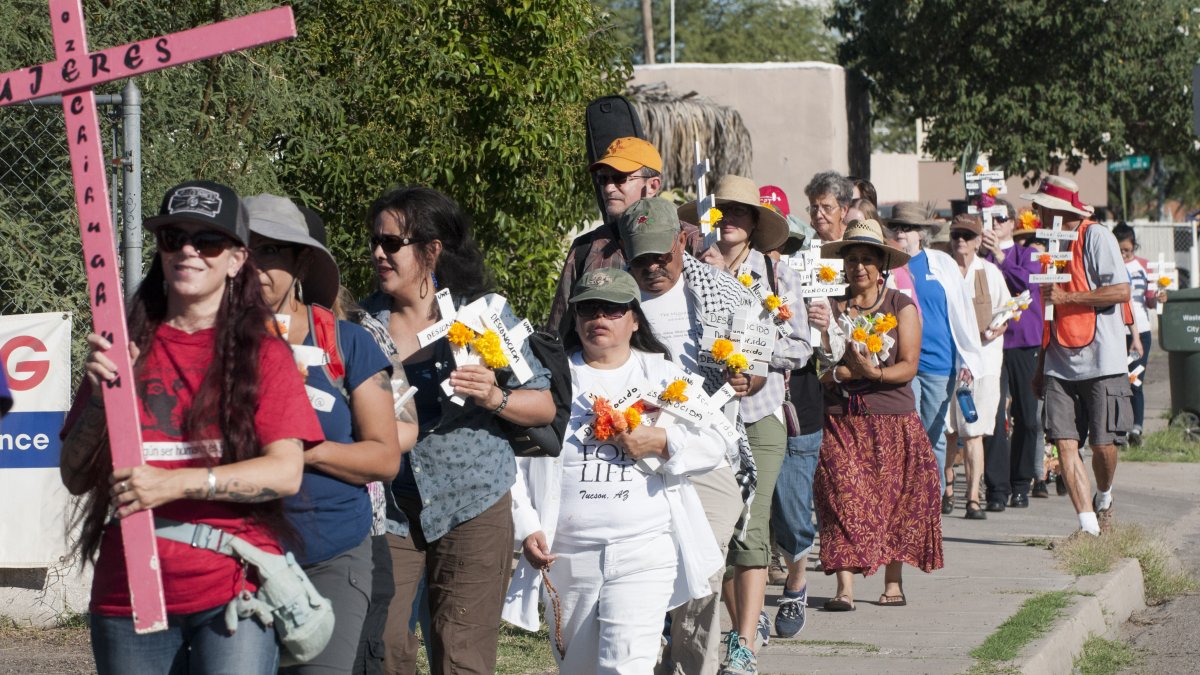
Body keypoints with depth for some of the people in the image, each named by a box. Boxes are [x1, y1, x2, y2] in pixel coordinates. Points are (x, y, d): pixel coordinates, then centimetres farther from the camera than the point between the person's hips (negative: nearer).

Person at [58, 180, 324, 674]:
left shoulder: (263, 353, 4)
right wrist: (101, 394, -7)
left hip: (234, 594, -3)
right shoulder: (126, 351, 11)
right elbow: (74, 479, 8)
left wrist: (177, 483, -18)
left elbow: (286, 472, -9)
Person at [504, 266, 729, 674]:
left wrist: (662, 443, -12)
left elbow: (720, 439, 4)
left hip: (645, 552, -2)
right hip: (567, 554, 2)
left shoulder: (663, 376, 10)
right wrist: (526, 528, -4)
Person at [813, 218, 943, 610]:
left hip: (893, 420, 0)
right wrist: (850, 371, -17)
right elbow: (821, 370, 0)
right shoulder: (832, 307, 8)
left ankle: (893, 582, 12)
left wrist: (873, 372, -20)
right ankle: (844, 587, -15)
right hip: (842, 420, 0)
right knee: (844, 498, -11)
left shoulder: (902, 307, 5)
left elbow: (908, 367, -5)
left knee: (894, 500, 0)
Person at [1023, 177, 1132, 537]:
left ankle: (1104, 498, 27)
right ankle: (1088, 524, -5)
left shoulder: (1096, 238, -6)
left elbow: (1121, 291, -15)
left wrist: (1067, 297, -17)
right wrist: (1040, 364, 21)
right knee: (1064, 442, -6)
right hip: (1060, 364, 6)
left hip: (1100, 361, -6)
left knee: (1102, 442, -3)